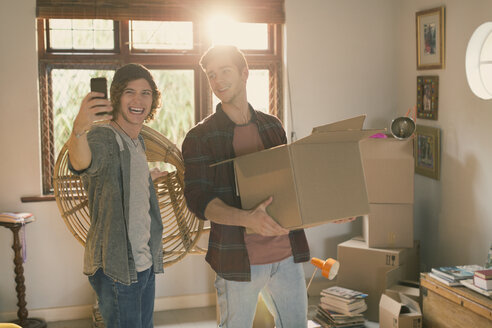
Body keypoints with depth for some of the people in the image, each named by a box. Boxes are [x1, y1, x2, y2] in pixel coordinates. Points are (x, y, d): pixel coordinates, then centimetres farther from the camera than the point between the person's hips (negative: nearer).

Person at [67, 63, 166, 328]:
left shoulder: (137, 143, 10)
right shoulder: (103, 137, -17)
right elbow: (81, 164, -42)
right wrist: (79, 129, -60)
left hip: (145, 264, 9)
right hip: (115, 267, -9)